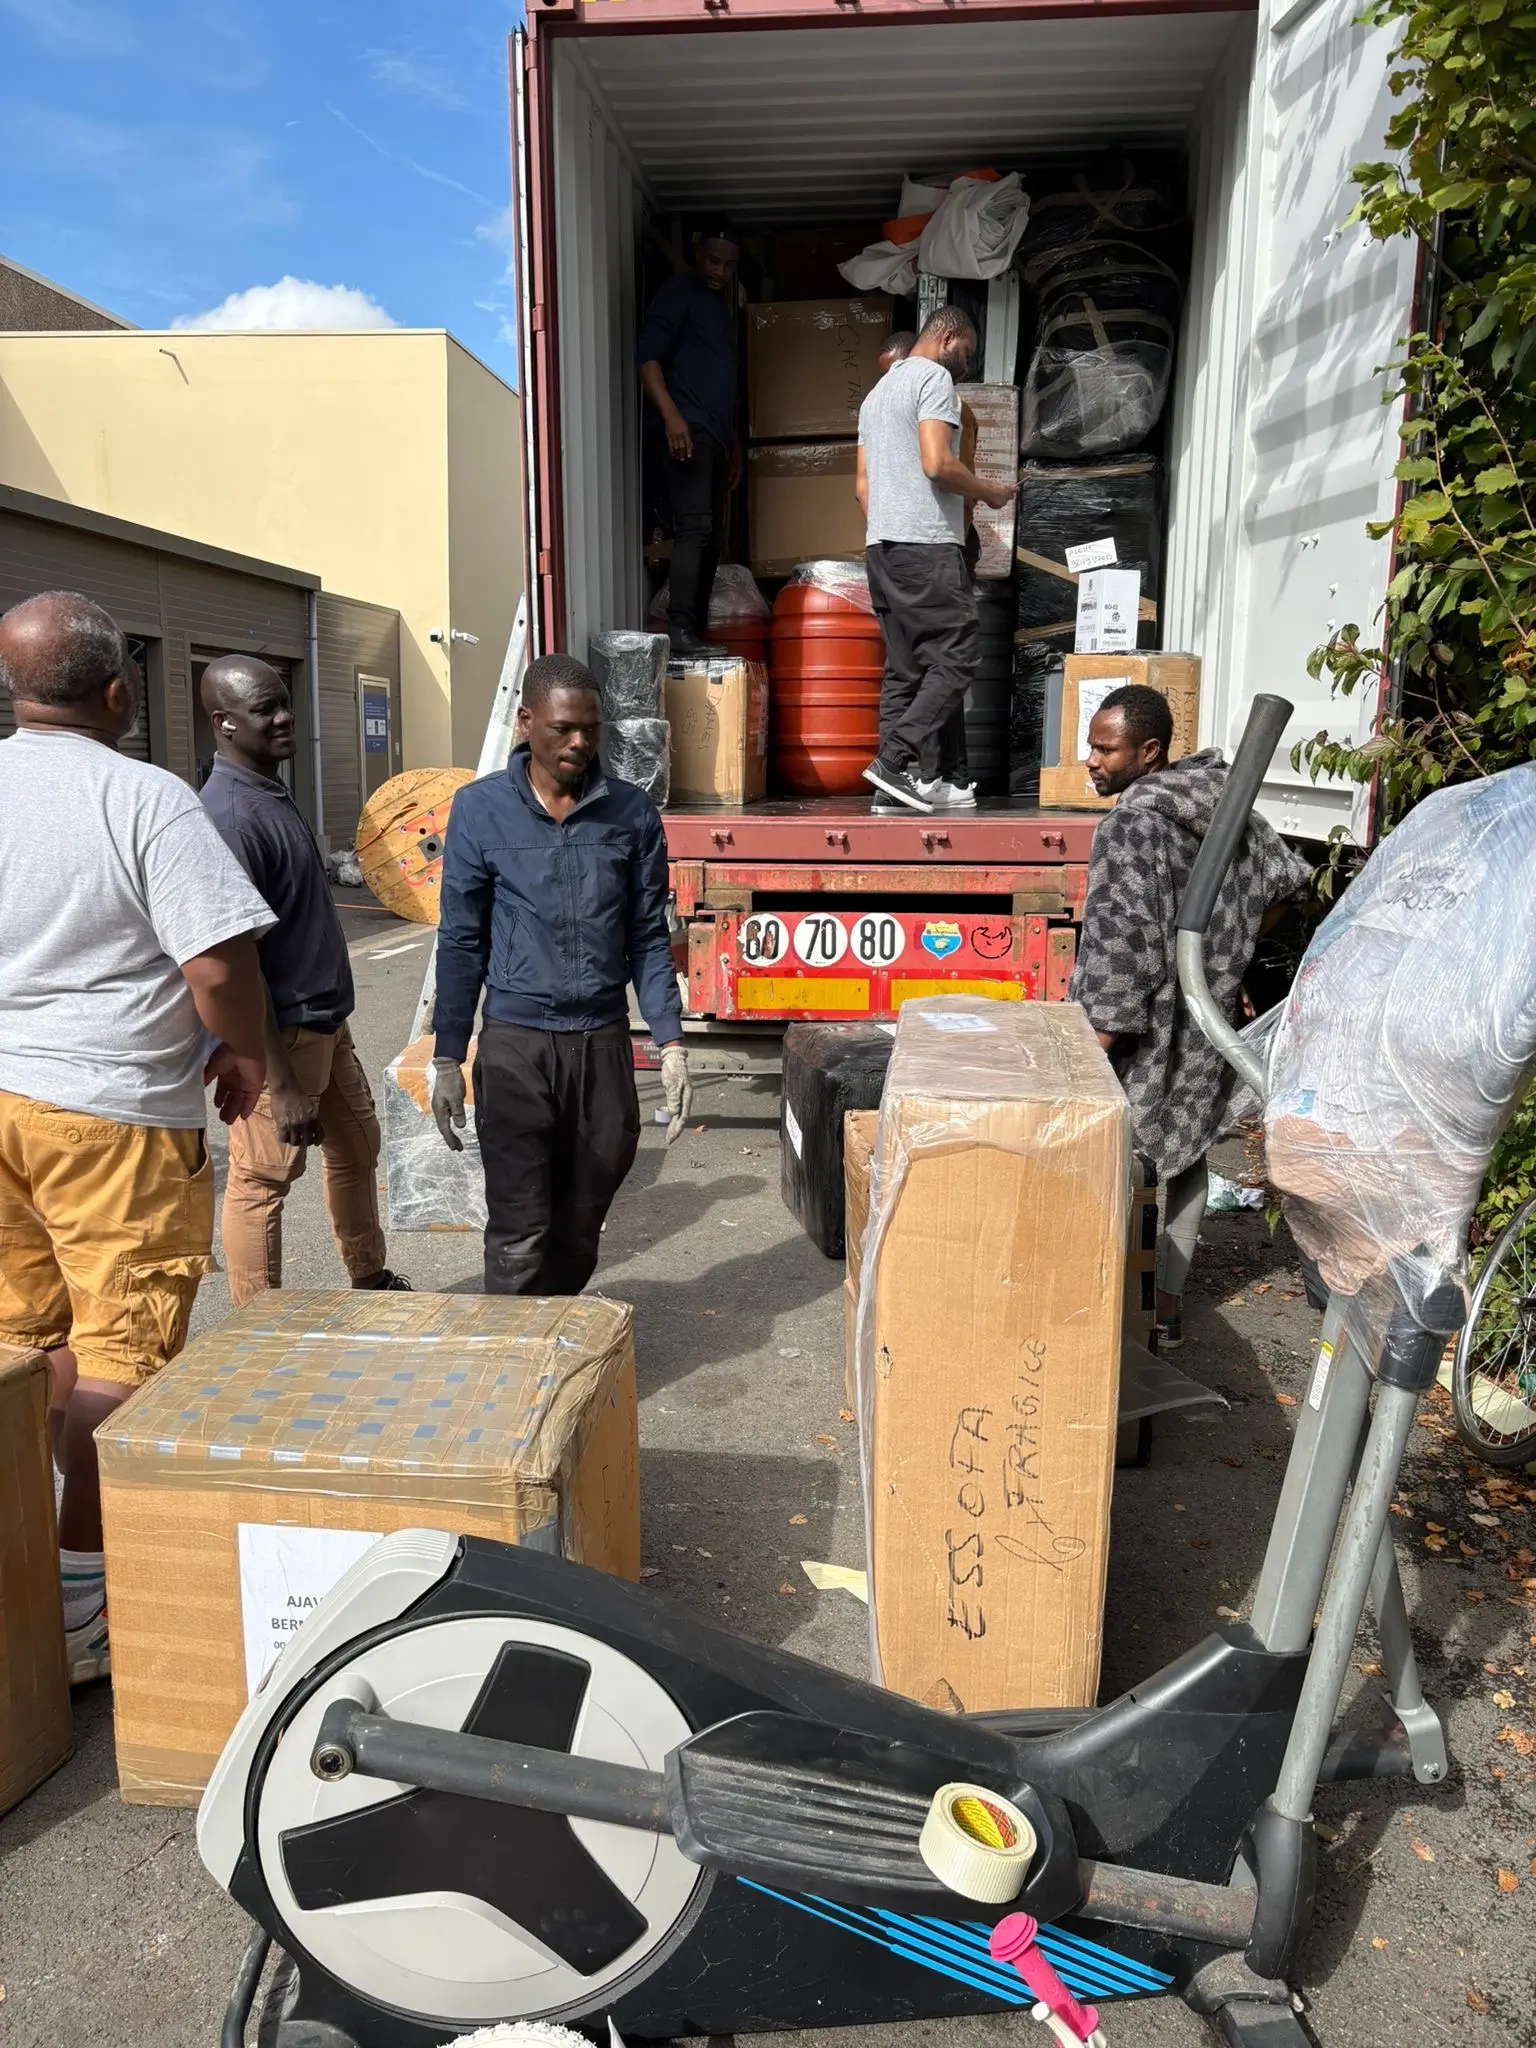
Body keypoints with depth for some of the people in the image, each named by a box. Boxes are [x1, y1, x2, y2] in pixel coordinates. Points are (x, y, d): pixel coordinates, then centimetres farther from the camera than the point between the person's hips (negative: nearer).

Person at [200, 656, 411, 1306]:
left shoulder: (274, 795, 8)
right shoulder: (231, 815, -22)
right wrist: (282, 1085, -27)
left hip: (327, 1021, 10)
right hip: (279, 1034, -10)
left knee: (356, 1149, 22)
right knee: (261, 1181, 3)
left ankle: (371, 1282, 40)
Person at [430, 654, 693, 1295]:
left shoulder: (632, 813, 2)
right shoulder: (480, 810, -2)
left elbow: (648, 938, 5)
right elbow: (461, 941, 2)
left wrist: (670, 1045, -2)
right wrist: (446, 1059, 1)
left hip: (603, 1043, 2)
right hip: (515, 1046, -2)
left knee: (580, 1228, 13)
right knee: (519, 1235, -1)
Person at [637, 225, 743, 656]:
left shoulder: (723, 303, 24)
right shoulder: (679, 293, -1)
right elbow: (647, 356, -11)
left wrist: (734, 442, 25)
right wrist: (671, 415, -23)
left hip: (717, 435, 9)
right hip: (688, 430, -9)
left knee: (712, 535, 7)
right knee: (694, 527, -21)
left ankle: (697, 630, 10)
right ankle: (679, 630, -27)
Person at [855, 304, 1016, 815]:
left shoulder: (878, 390, 26)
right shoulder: (934, 377, -2)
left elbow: (862, 482, 23)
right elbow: (937, 463, -15)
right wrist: (990, 492, -2)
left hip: (880, 543, 9)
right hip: (927, 543, -9)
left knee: (904, 668, 6)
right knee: (954, 660, -10)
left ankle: (895, 780, 1)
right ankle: (894, 759, -19)